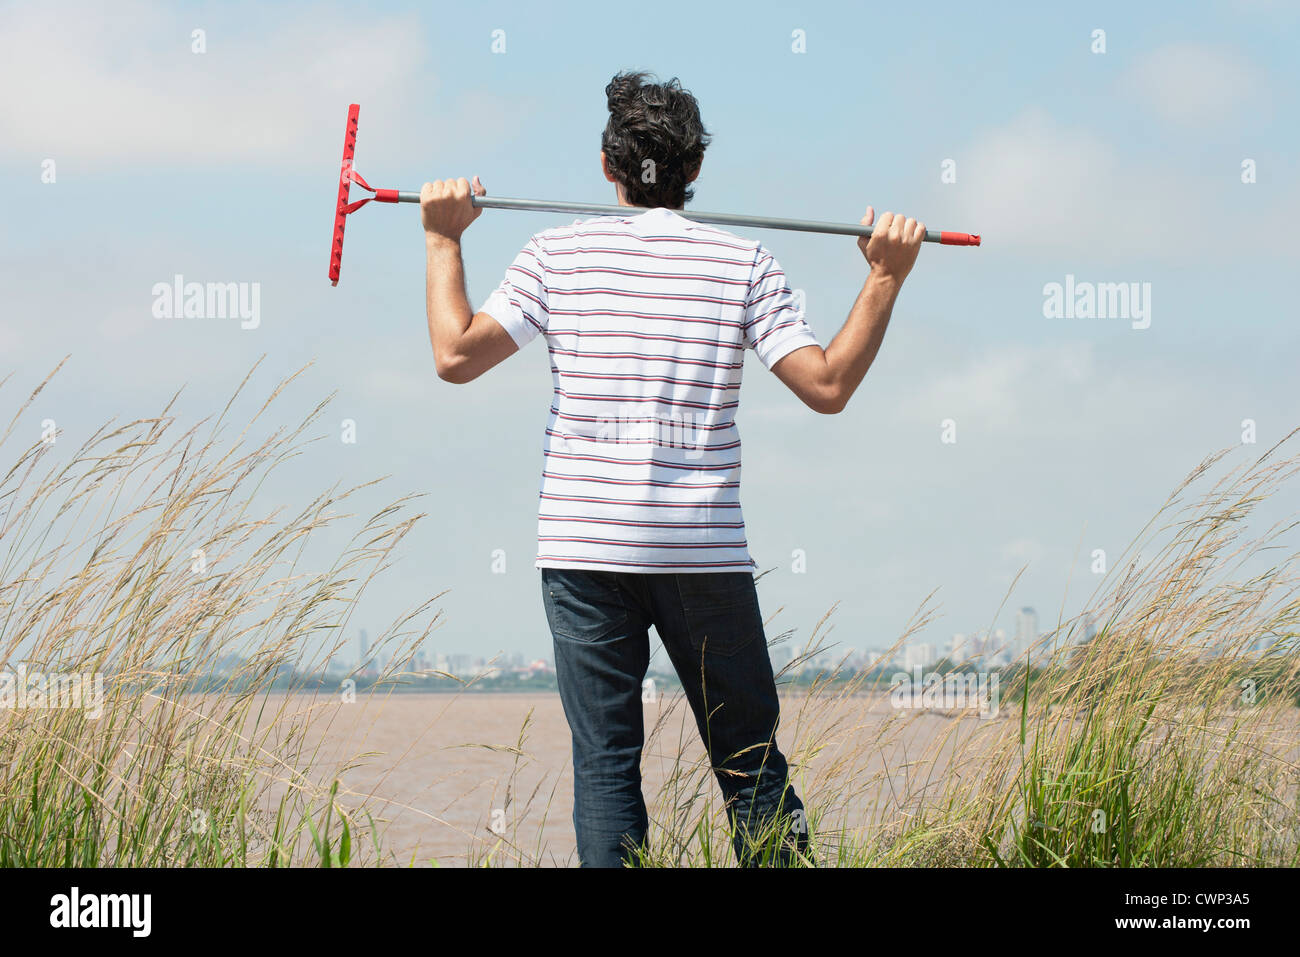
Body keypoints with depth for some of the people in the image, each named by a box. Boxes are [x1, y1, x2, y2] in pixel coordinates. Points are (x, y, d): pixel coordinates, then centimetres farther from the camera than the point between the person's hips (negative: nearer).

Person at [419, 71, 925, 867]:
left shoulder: (558, 254, 2)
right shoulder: (745, 264, 2)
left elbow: (457, 355, -2)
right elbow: (827, 385, -3)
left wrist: (444, 243, 9)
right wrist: (886, 280, 5)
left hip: (584, 548, 0)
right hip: (706, 553, 0)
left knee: (604, 762, 2)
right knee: (751, 760, 8)